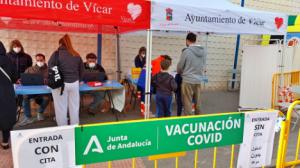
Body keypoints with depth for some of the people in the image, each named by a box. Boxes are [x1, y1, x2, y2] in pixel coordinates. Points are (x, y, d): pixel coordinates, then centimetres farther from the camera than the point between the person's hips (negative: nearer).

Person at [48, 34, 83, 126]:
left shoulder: (56, 54, -2)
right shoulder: (76, 55, 8)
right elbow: (81, 70, 12)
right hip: (74, 83, 3)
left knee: (61, 108, 5)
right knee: (74, 107, 11)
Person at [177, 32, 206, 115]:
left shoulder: (186, 51, -13)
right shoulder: (203, 51, 2)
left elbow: (180, 66, -4)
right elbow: (202, 65, 8)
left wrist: (180, 72, 17)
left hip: (188, 80, -5)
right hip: (198, 80, 5)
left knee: (188, 103, 4)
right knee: (197, 102, 17)